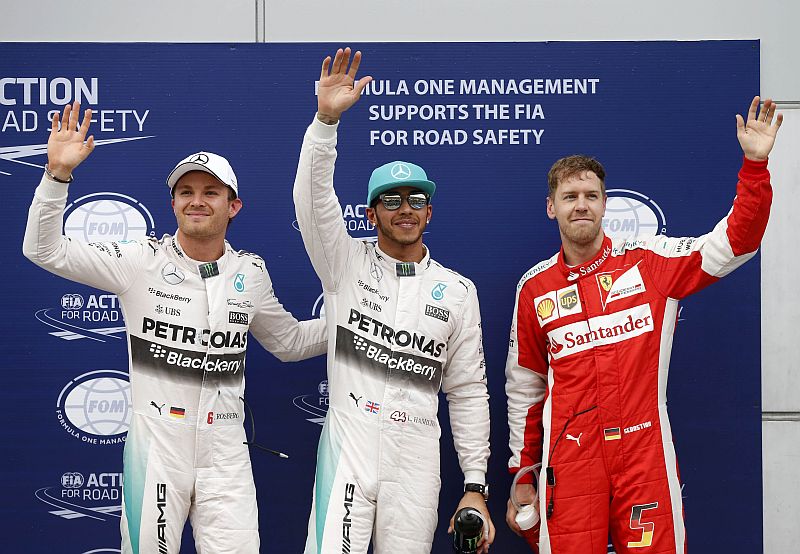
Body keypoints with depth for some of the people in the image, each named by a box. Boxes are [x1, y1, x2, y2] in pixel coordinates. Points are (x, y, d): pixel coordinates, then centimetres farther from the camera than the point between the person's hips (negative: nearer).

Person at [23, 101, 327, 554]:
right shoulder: (142, 261, -4)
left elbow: (289, 342, 20)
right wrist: (59, 173, -21)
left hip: (226, 454, 2)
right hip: (156, 447, -2)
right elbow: (45, 250, -9)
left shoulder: (251, 272, 6)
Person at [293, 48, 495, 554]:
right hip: (348, 449, -2)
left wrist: (476, 487, 4)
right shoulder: (347, 264, 7)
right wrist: (326, 119, -25)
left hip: (417, 460, 2)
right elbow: (314, 198, -10)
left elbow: (468, 392, 9)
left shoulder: (457, 290, 10)